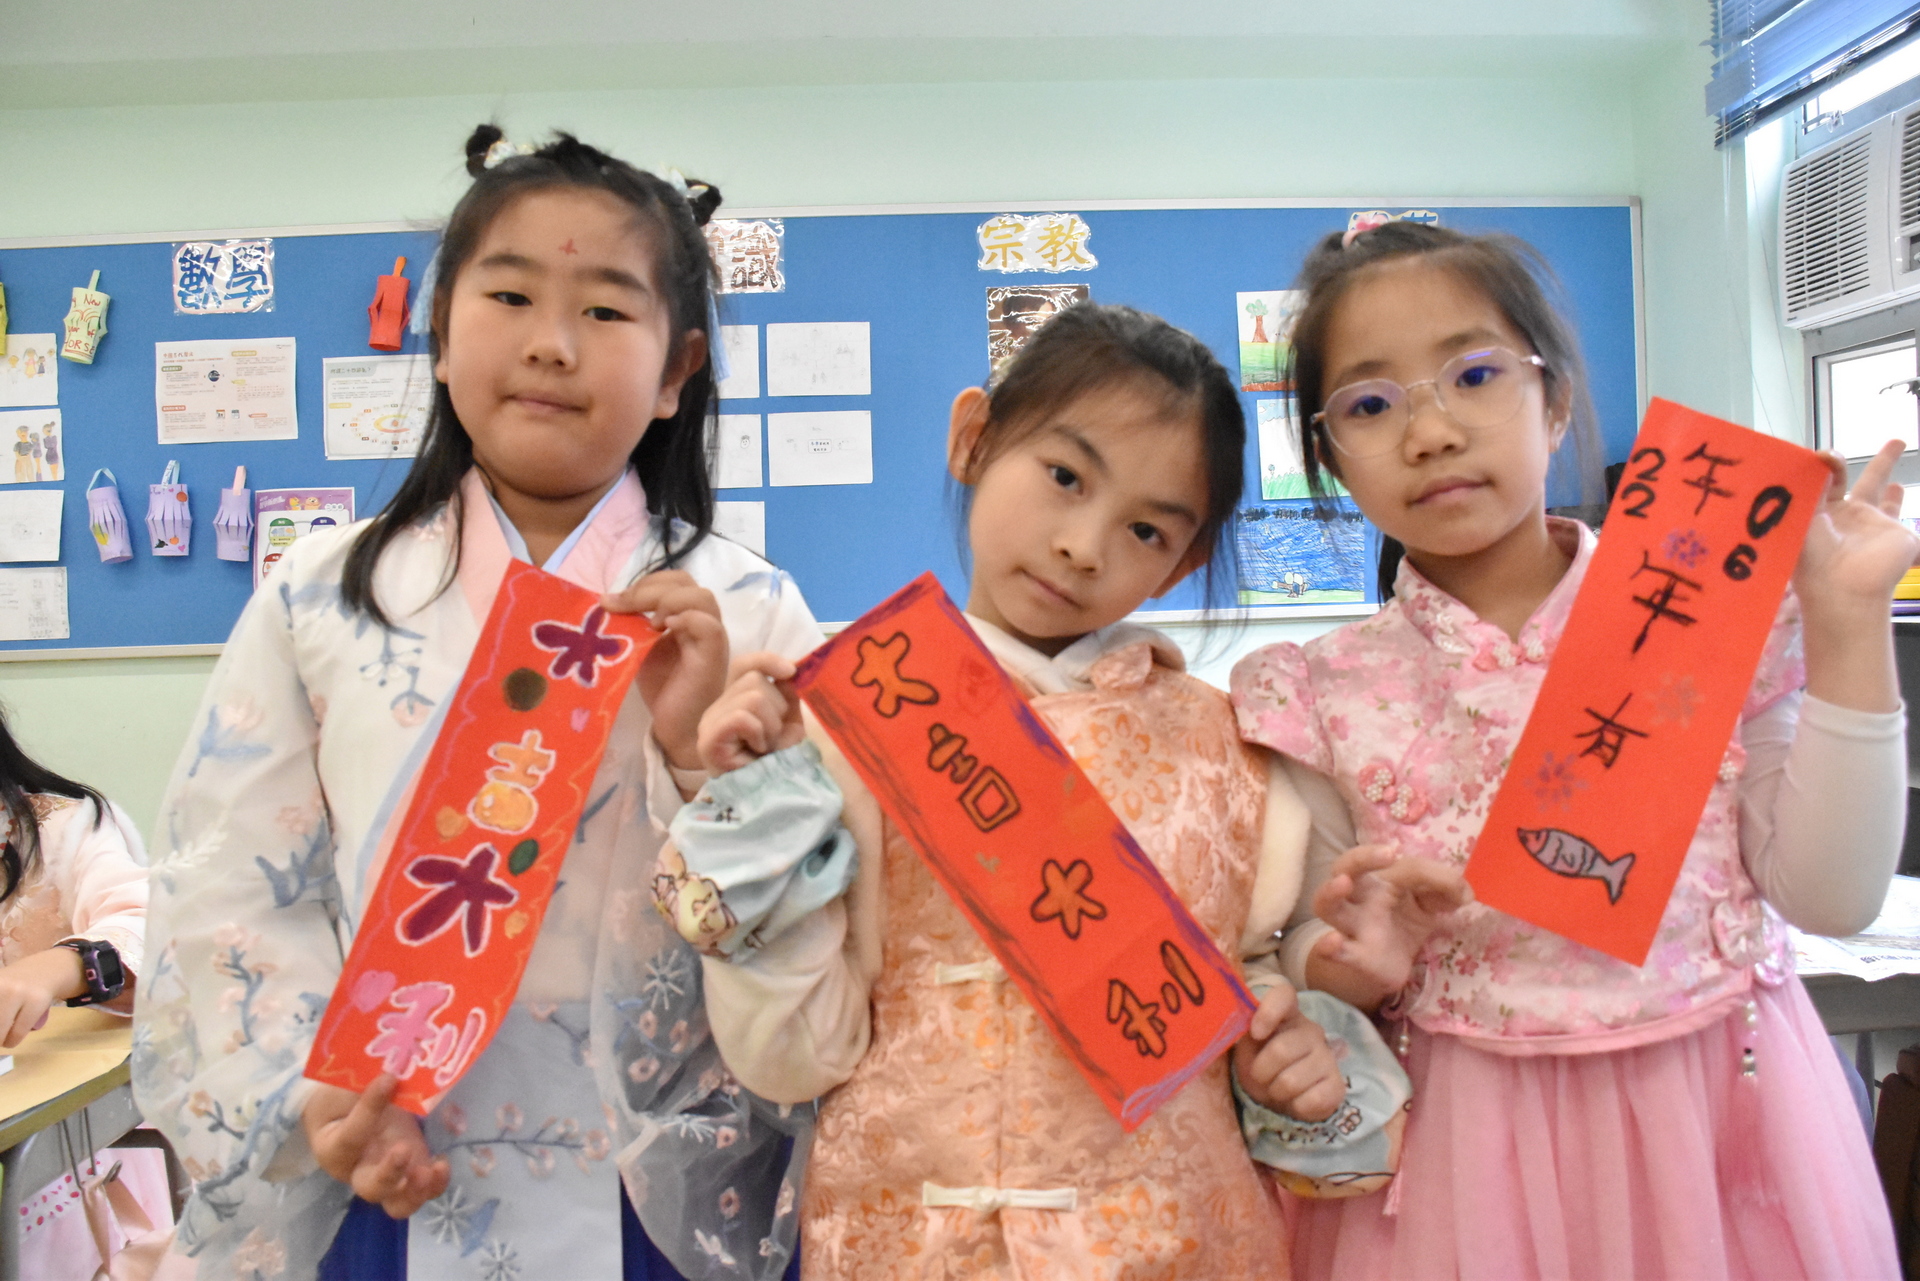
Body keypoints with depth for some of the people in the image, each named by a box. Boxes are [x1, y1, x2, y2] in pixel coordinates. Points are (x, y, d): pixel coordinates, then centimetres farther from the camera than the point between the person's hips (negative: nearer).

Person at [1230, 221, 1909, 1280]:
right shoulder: (1325, 699, -7)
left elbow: (1829, 897, -6)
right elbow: (1309, 963, -1)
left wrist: (1848, 624, -10)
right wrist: (1353, 963, -23)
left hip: (1719, 1113, 1)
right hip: (1468, 1145, -1)